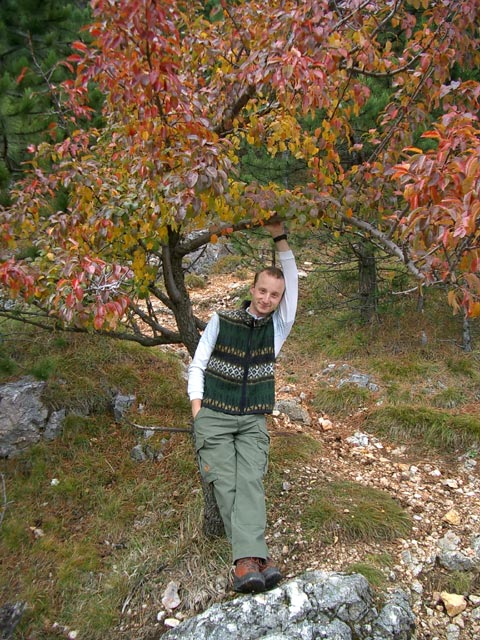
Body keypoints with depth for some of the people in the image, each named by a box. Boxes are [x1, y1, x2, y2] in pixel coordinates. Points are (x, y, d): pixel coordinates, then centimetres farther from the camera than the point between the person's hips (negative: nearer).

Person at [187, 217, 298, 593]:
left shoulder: (278, 326, 9)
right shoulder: (221, 321, 6)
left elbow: (293, 282, 1)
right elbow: (197, 365, 8)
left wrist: (280, 237, -4)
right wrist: (197, 408, -4)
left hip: (253, 421, 1)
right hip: (214, 417, -1)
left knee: (251, 481, -20)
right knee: (226, 483, -17)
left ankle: (247, 562, -32)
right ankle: (254, 560, -24)